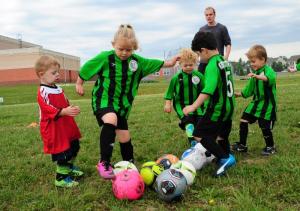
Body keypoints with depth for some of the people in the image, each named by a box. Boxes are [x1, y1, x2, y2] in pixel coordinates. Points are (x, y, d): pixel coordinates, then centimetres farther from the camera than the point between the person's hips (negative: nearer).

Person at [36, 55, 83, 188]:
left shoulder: (58, 89, 12)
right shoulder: (43, 92, -16)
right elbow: (48, 109, -27)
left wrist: (72, 109, 4)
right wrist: (64, 111, -37)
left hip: (66, 126, 10)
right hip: (54, 130, -10)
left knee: (74, 147, 21)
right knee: (62, 153, -6)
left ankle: (69, 167, 43)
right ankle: (61, 178, 9)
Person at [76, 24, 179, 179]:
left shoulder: (137, 61, -1)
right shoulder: (105, 57, -12)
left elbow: (153, 64, 14)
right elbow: (87, 68, 0)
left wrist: (168, 63, 14)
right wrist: (79, 84, 9)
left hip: (122, 104, 5)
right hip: (103, 100, -4)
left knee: (125, 137, 10)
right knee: (110, 120, -35)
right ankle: (104, 162, -29)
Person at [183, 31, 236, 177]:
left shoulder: (212, 65, -19)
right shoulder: (225, 62, 10)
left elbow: (208, 90, -31)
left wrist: (194, 106, -34)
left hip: (217, 109, -9)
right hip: (229, 106, 9)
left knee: (199, 134, -4)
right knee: (222, 136, 19)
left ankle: (224, 158, -5)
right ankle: (227, 158, 28)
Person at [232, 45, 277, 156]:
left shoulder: (268, 70, -13)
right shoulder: (255, 73, 11)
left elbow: (271, 78, -39)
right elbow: (249, 89, 18)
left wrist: (257, 76, -54)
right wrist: (239, 94, 10)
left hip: (267, 104, -7)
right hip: (256, 102, 7)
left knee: (265, 127, -1)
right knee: (243, 121, 2)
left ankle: (270, 147, 24)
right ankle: (242, 145, 14)